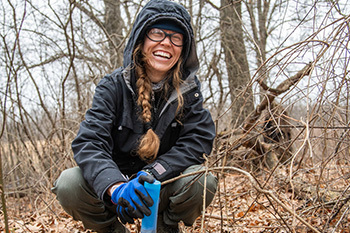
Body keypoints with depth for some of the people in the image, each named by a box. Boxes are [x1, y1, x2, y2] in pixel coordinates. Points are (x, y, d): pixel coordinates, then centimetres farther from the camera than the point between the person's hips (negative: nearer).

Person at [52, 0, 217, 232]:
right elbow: (88, 142, -23)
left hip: (164, 189, 1)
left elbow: (199, 139, -15)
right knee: (68, 184, -28)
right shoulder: (114, 86, -12)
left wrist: (153, 173, -30)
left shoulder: (188, 88, -7)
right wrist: (115, 186, -42)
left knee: (202, 181, -30)